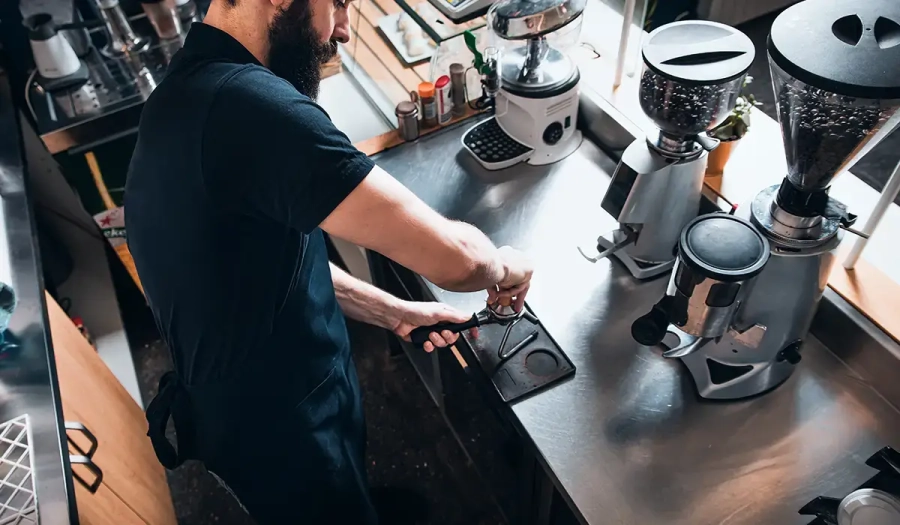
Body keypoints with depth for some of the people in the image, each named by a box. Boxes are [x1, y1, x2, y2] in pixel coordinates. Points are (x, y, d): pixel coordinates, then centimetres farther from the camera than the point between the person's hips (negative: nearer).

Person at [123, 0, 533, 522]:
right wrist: (503, 268, -11)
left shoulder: (192, 90, 1)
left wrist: (393, 312, 3)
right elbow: (453, 255, -33)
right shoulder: (247, 104, -33)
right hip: (280, 434, -8)